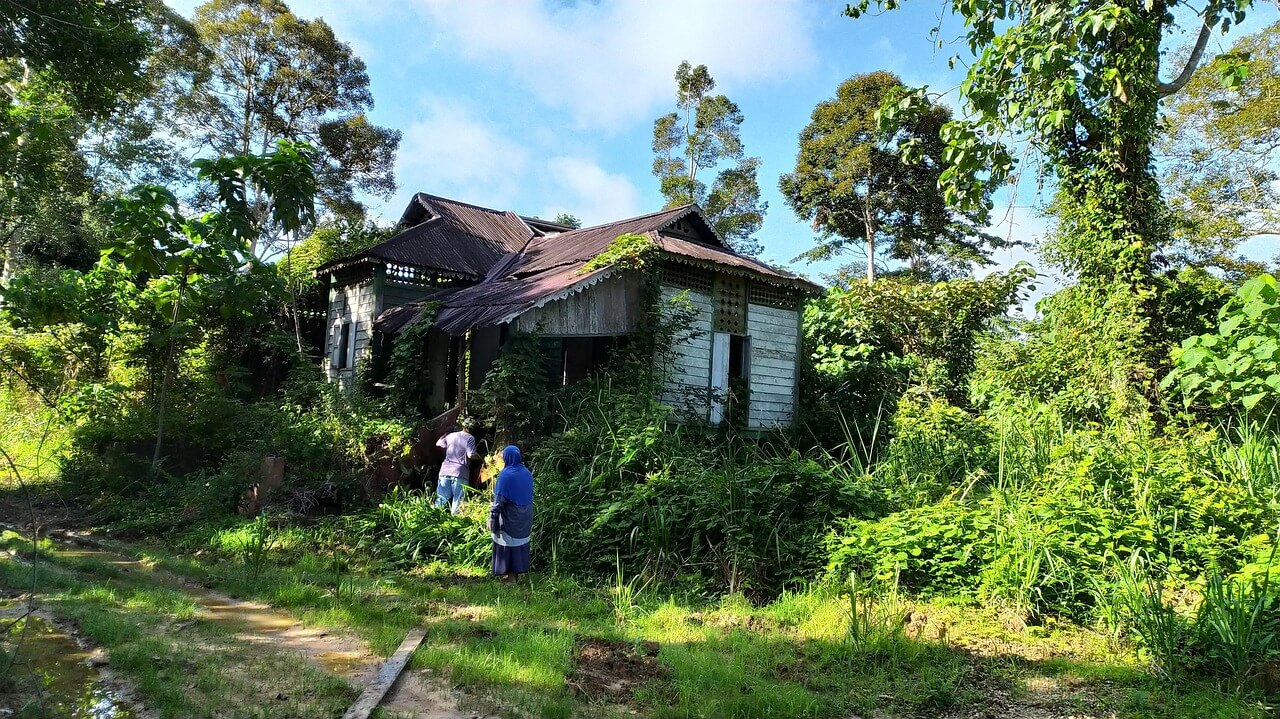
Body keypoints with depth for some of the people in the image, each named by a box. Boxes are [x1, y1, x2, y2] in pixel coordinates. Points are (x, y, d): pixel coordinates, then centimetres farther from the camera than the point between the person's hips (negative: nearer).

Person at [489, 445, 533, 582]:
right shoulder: (527, 473, 2)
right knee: (521, 541, 16)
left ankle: (511, 575, 10)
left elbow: (500, 499, -17)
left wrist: (493, 517, -11)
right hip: (524, 517, 6)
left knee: (509, 544, 4)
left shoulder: (506, 475, -17)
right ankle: (521, 569, 25)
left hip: (509, 517, -6)